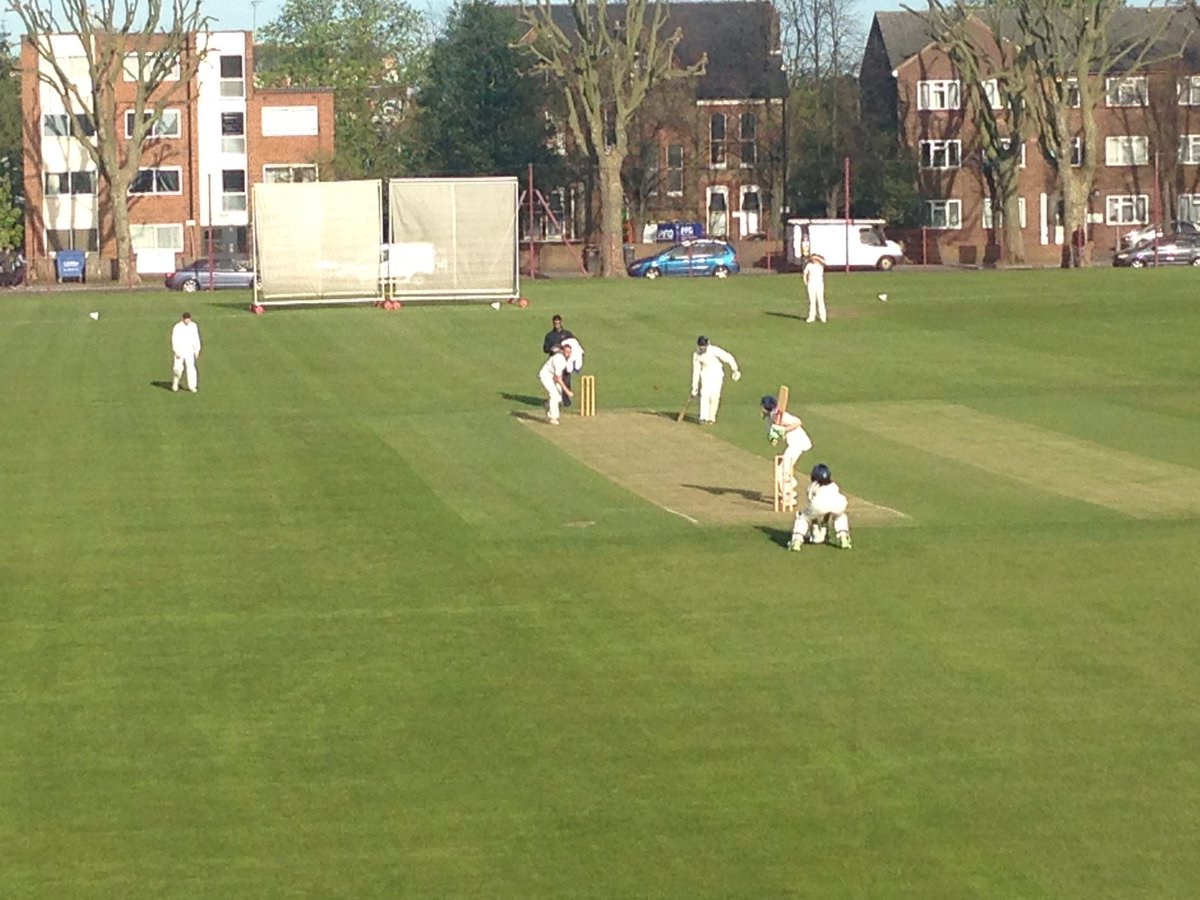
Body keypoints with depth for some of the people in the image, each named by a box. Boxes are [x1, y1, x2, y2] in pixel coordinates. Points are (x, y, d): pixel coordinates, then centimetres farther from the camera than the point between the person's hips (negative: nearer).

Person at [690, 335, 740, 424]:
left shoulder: (714, 350, -19)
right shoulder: (696, 355, -7)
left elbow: (728, 357, -16)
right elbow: (696, 371, -2)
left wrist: (735, 370, -14)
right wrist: (694, 387, -1)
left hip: (717, 373, -2)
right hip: (705, 374, 2)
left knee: (715, 396, -7)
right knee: (704, 394, -14)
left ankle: (712, 417, 4)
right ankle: (704, 418, -19)